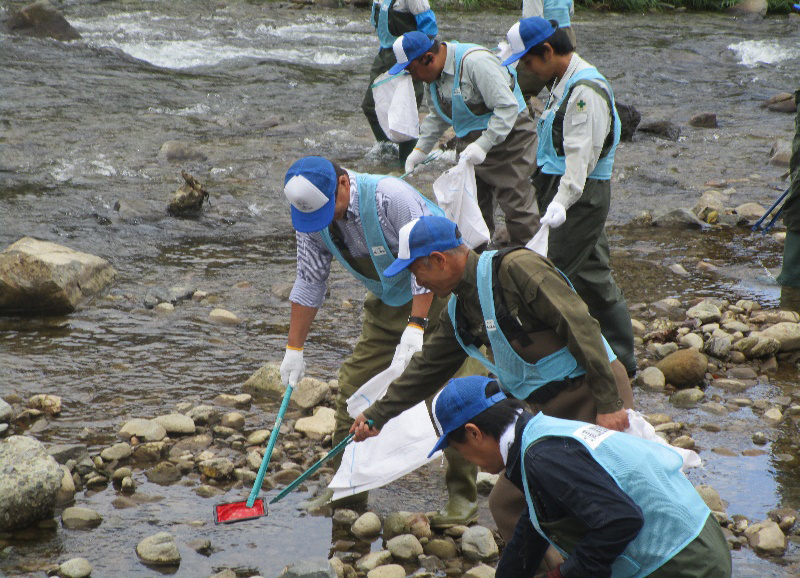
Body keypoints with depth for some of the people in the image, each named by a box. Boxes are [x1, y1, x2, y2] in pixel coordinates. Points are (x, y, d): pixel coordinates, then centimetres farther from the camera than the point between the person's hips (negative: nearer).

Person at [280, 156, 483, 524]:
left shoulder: (390, 197, -30)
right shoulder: (312, 217, -9)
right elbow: (309, 282, 1)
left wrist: (415, 326, -32)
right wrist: (294, 348, 1)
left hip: (436, 292, -6)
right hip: (388, 300, 7)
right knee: (354, 384, 1)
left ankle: (463, 497, -1)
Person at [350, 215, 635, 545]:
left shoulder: (516, 268, -17)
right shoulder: (459, 310, 10)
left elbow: (580, 327, -21)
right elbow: (428, 367, 23)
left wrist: (608, 403, -23)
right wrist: (378, 415, 26)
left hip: (592, 392, -8)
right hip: (546, 407, 9)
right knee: (507, 505, 4)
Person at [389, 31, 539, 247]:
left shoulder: (475, 62, -26)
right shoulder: (432, 74, 3)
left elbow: (507, 107, -28)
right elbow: (436, 117, 19)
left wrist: (483, 144, -33)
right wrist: (421, 149, 8)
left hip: (507, 135, -9)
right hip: (470, 140, 9)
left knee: (516, 205, -10)